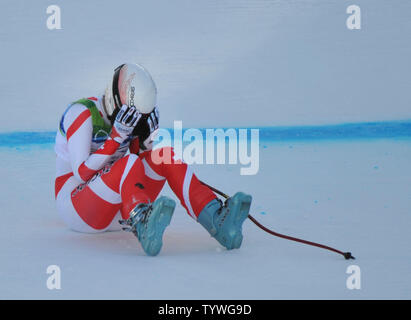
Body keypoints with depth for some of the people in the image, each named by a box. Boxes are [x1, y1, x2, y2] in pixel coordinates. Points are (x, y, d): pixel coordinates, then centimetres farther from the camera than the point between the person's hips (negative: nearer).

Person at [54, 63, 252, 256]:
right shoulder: (82, 113, -14)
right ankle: (143, 227, -64)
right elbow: (82, 174, -22)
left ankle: (216, 218, -33)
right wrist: (117, 136, -28)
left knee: (164, 156, -17)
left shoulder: (133, 120, 6)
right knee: (129, 163, -34)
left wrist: (147, 139, -9)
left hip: (119, 209, 6)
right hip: (74, 203, -6)